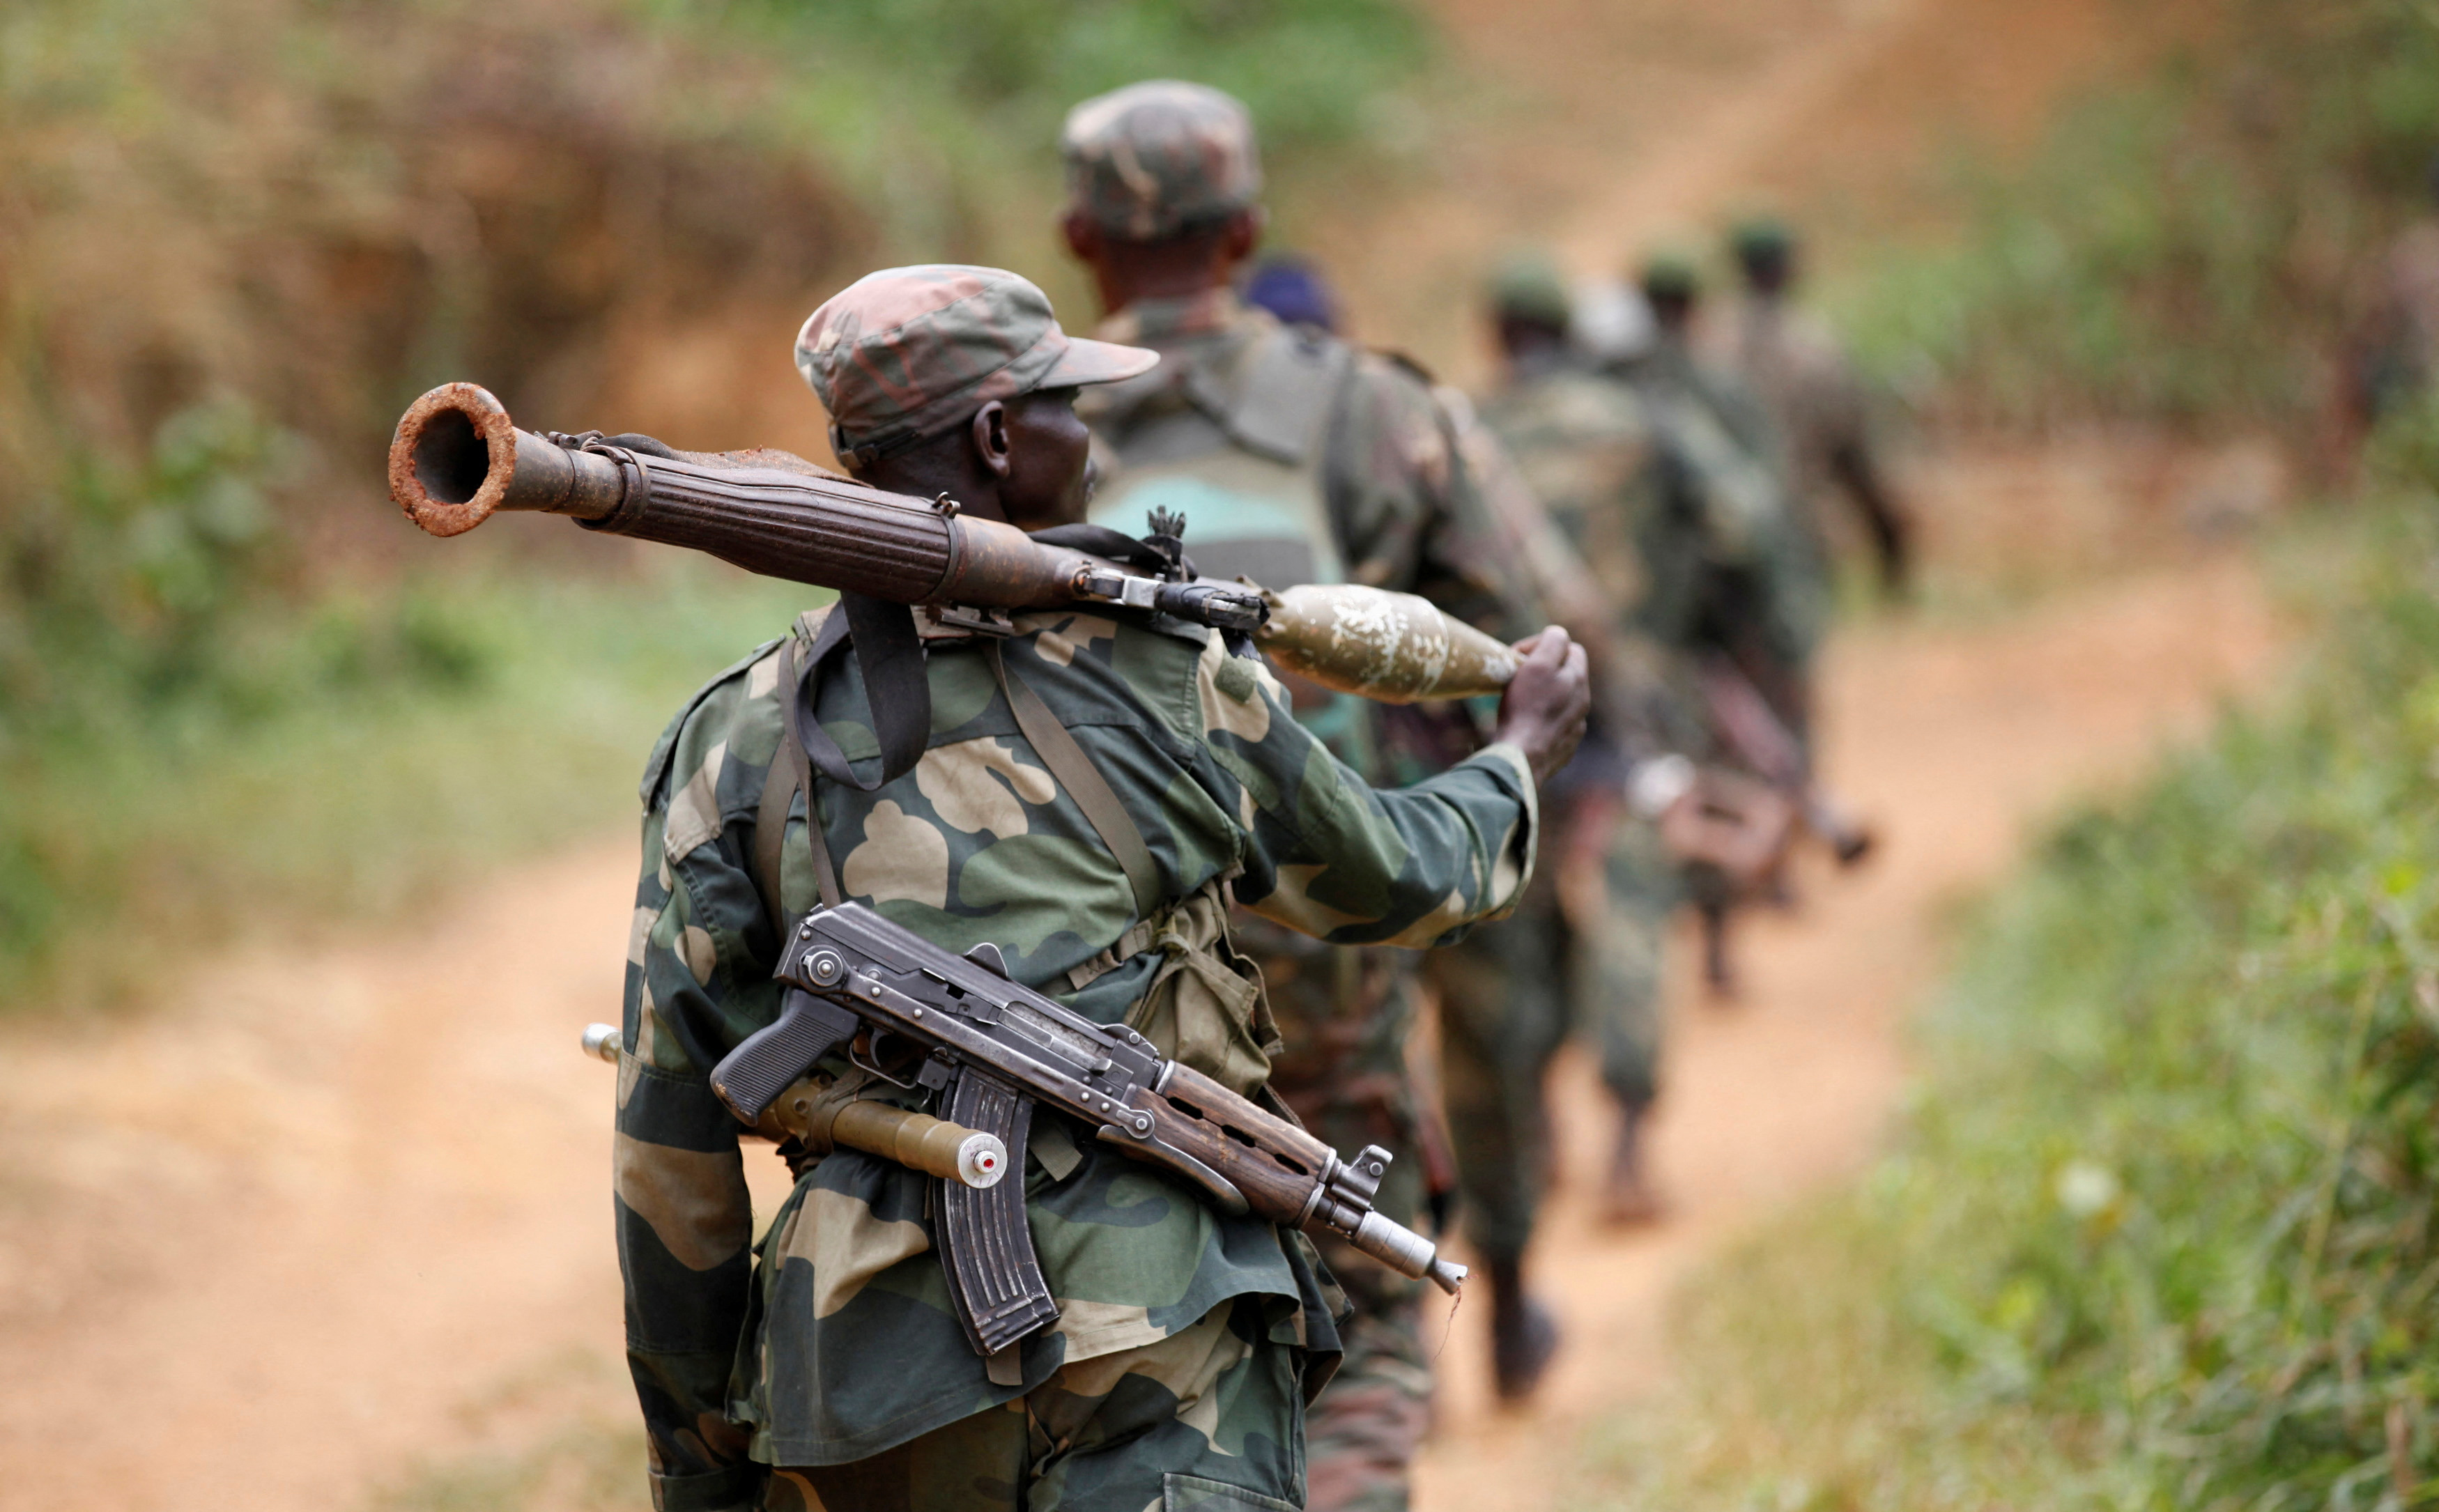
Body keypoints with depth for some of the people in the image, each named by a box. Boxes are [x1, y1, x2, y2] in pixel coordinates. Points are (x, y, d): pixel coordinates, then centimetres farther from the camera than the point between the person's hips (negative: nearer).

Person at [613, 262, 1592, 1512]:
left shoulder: (737, 741, 8)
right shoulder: (1168, 682, 4)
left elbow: (668, 1140, 8)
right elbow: (1393, 879, 22)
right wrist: (1522, 757, 44)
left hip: (877, 1396, 4)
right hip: (1157, 1377, -3)